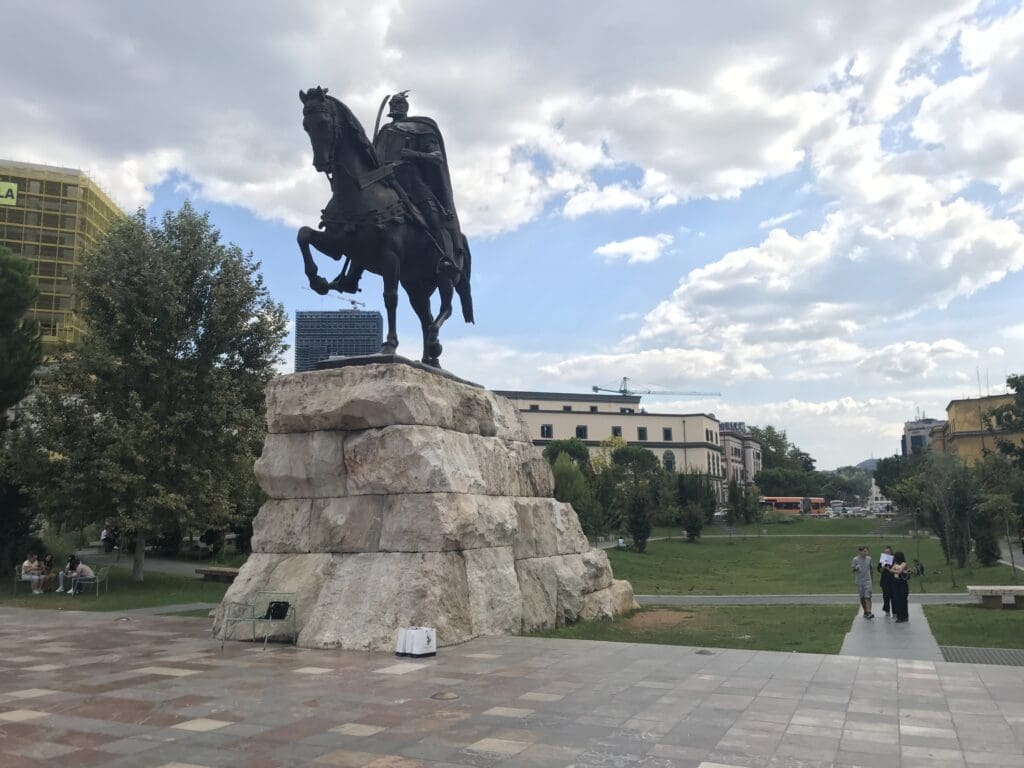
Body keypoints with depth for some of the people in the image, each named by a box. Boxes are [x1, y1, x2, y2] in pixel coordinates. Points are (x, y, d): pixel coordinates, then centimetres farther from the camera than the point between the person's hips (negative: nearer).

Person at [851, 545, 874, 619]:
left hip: (867, 580, 0)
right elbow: (852, 569, -2)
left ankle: (869, 613, -18)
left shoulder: (869, 558, 3)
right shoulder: (855, 559, -5)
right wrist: (855, 568, -24)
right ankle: (865, 612, 23)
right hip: (859, 581, 0)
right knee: (862, 598, 9)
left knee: (868, 597, -12)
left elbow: (870, 568, 17)